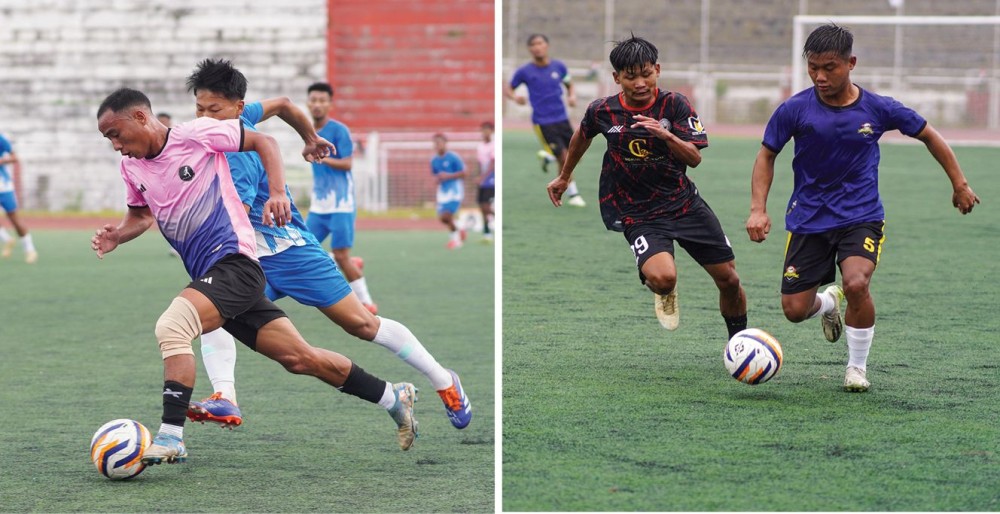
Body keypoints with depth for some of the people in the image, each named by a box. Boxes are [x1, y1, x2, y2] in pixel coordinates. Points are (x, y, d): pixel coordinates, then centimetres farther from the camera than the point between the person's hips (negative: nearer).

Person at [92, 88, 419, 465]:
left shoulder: (196, 134, -9)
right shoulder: (131, 166, 11)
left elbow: (263, 142, 0)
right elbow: (141, 215, 27)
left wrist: (277, 192, -13)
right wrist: (116, 236, 7)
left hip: (234, 261, -7)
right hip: (209, 276, 7)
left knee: (171, 327, -28)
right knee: (299, 357, 7)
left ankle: (171, 438, -27)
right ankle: (393, 397, 20)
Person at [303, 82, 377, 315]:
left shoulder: (339, 130, -10)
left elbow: (347, 163, -18)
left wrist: (325, 159, -32)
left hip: (340, 204, -7)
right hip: (318, 206, 7)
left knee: (340, 255, -10)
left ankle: (366, 301, 4)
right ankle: (354, 264, 18)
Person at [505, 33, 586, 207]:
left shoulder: (559, 66, 4)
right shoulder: (525, 72, -5)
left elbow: (569, 85, 18)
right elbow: (507, 89, 6)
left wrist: (572, 96, -3)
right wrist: (515, 97, -16)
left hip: (562, 119, 4)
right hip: (542, 122, -4)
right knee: (564, 158, -10)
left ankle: (548, 156, 35)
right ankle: (573, 194, 6)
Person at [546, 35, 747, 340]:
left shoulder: (674, 104, -7)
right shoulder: (602, 111, -6)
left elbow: (694, 158, -14)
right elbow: (582, 137, 17)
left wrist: (666, 135, -32)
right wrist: (564, 177, 31)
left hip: (685, 203, 2)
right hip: (640, 216, -2)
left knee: (729, 280, 3)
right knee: (663, 278, -30)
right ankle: (664, 292, 10)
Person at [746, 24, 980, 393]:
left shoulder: (878, 109, -7)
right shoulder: (794, 110, -9)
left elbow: (928, 135, 8)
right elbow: (767, 155, 4)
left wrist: (959, 184, 11)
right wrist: (758, 209, -8)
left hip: (861, 217, -1)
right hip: (808, 220, 1)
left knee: (856, 283, -29)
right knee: (794, 310, -4)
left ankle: (857, 367, -3)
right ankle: (829, 302, 37)